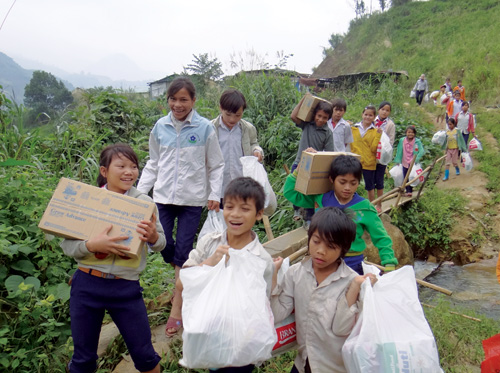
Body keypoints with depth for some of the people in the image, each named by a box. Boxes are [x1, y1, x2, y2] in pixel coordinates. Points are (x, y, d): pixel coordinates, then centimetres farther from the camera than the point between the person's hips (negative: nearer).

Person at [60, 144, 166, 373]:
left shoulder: (143, 203, -4)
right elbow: (66, 244, -5)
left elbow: (161, 244, -2)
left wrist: (153, 237, -24)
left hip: (127, 287, 0)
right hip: (87, 284, 1)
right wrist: (92, 245, -24)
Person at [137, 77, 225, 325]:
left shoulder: (204, 128, -5)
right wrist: (139, 191, 6)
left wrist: (215, 194, -7)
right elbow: (152, 164, 12)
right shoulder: (160, 127, 3)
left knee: (183, 249, 0)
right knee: (163, 245, 4)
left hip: (192, 200, -3)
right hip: (163, 197, 3)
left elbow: (216, 166, 2)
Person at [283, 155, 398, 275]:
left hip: (352, 265, -2)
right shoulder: (320, 199, -3)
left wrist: (389, 266, -8)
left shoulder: (364, 208, -8)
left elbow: (381, 239, 0)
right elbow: (289, 192, 5)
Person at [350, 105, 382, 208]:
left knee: (370, 186, 10)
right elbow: (350, 144, 3)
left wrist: (378, 135, -16)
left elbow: (374, 149, -8)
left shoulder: (376, 131, 0)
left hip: (369, 163, -1)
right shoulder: (354, 128, 5)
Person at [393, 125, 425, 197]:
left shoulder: (417, 141, -7)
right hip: (405, 163, 2)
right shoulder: (402, 140, -1)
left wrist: (416, 159, -22)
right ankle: (408, 190, 17)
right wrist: (397, 161, 2)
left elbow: (422, 151, -11)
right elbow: (399, 151, 3)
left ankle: (410, 190, 12)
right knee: (405, 178, 6)